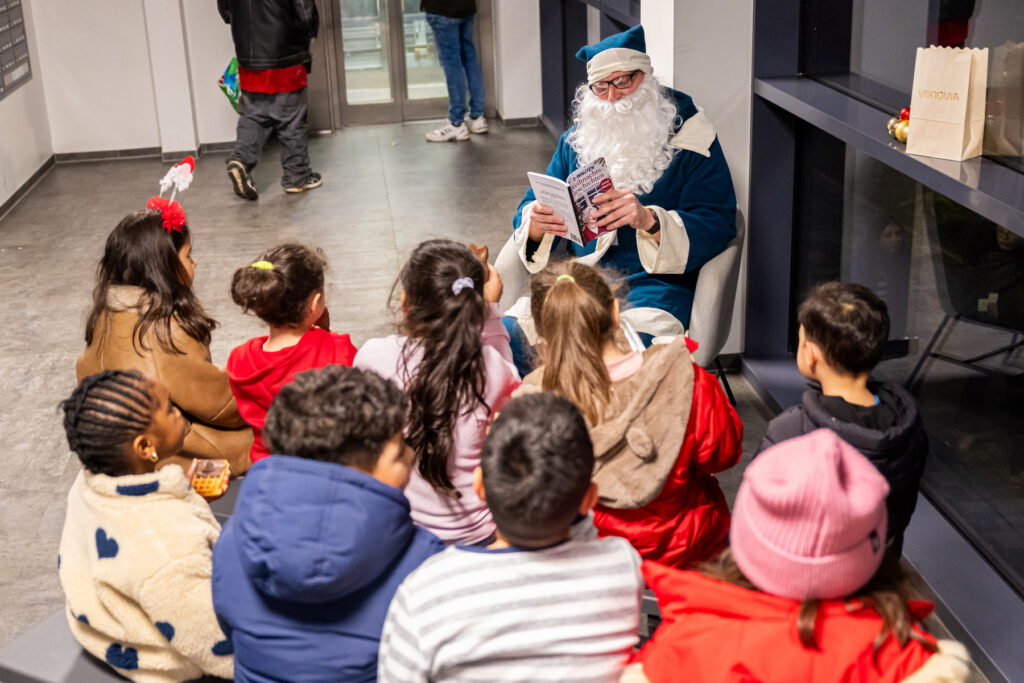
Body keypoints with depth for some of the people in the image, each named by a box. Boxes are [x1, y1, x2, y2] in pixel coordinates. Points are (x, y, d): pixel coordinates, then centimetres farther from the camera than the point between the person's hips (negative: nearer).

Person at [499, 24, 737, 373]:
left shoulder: (689, 137, 1)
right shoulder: (577, 139, 16)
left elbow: (717, 224, -9)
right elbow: (534, 203, 14)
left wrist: (648, 220, -28)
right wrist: (535, 222, -13)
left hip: (653, 284, -4)